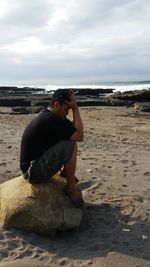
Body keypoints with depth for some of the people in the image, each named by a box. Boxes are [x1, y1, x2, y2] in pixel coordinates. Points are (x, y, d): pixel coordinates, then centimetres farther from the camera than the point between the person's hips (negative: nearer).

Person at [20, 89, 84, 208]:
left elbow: (73, 127, 11)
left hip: (33, 164, 10)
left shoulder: (46, 115, 7)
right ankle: (71, 187, -9)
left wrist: (74, 108, -2)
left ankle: (65, 172, 19)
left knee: (68, 139, 14)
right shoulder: (51, 120, -24)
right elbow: (79, 136, -22)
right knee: (70, 145, -25)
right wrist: (75, 108, -18)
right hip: (34, 172, -10)